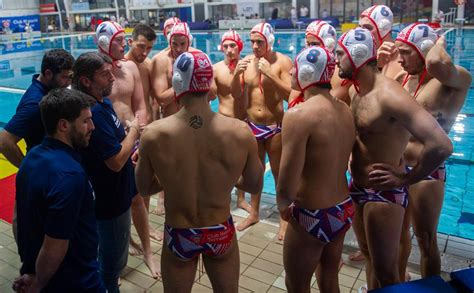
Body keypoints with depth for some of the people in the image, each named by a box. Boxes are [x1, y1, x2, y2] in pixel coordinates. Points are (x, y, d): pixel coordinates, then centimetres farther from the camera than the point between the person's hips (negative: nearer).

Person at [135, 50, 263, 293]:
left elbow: (144, 188, -4)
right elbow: (254, 186, -4)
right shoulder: (240, 131, -19)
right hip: (222, 233, 1)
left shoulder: (153, 134, -20)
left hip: (179, 236, 0)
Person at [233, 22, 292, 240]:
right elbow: (237, 95, 3)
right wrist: (237, 74, -14)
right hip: (252, 126, 5)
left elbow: (290, 94, -19)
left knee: (279, 174, 7)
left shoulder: (282, 61, -11)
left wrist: (269, 73, -26)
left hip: (275, 127, -4)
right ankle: (254, 213, 36)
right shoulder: (246, 61, 2)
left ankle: (284, 218, 23)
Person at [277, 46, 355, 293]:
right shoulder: (345, 110, 0)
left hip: (312, 217, -7)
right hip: (343, 211, 7)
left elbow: (286, 189, -28)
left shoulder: (298, 114, -24)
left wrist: (282, 205, -7)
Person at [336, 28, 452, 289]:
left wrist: (406, 179, -18)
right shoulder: (359, 91, 4)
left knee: (386, 271, 9)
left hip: (384, 193, -8)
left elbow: (441, 145, -32)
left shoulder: (389, 95, -25)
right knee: (368, 256, 25)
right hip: (357, 188, 8)